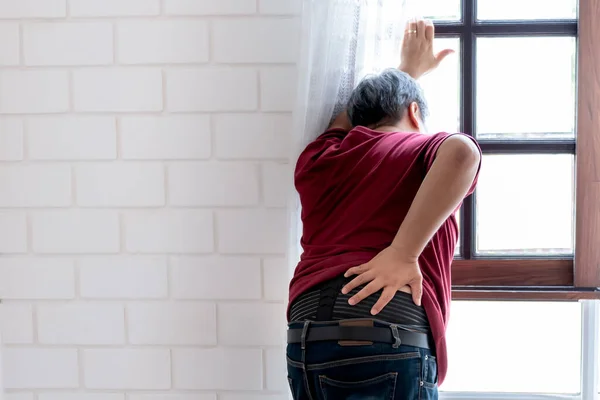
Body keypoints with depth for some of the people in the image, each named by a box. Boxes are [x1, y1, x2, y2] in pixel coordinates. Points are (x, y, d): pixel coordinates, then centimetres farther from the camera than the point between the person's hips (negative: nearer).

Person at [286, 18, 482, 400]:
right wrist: (404, 252, -19)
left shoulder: (318, 161, 22)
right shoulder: (425, 150, 9)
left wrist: (408, 70, 59)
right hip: (389, 333, -5)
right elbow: (461, 153, -18)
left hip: (304, 334, 5)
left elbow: (352, 119, 45)